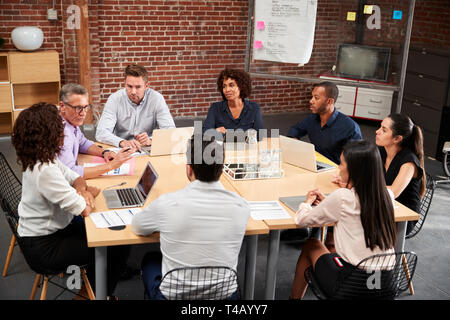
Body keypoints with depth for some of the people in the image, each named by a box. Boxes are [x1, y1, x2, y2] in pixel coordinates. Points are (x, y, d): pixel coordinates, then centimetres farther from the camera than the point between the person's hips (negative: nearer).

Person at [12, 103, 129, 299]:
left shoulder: (42, 159, -1)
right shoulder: (45, 171, -31)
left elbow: (73, 177, 9)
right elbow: (85, 210, -28)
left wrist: (82, 190, -14)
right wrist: (90, 193, -7)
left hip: (49, 232, 10)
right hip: (43, 248, -10)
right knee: (119, 248, -7)